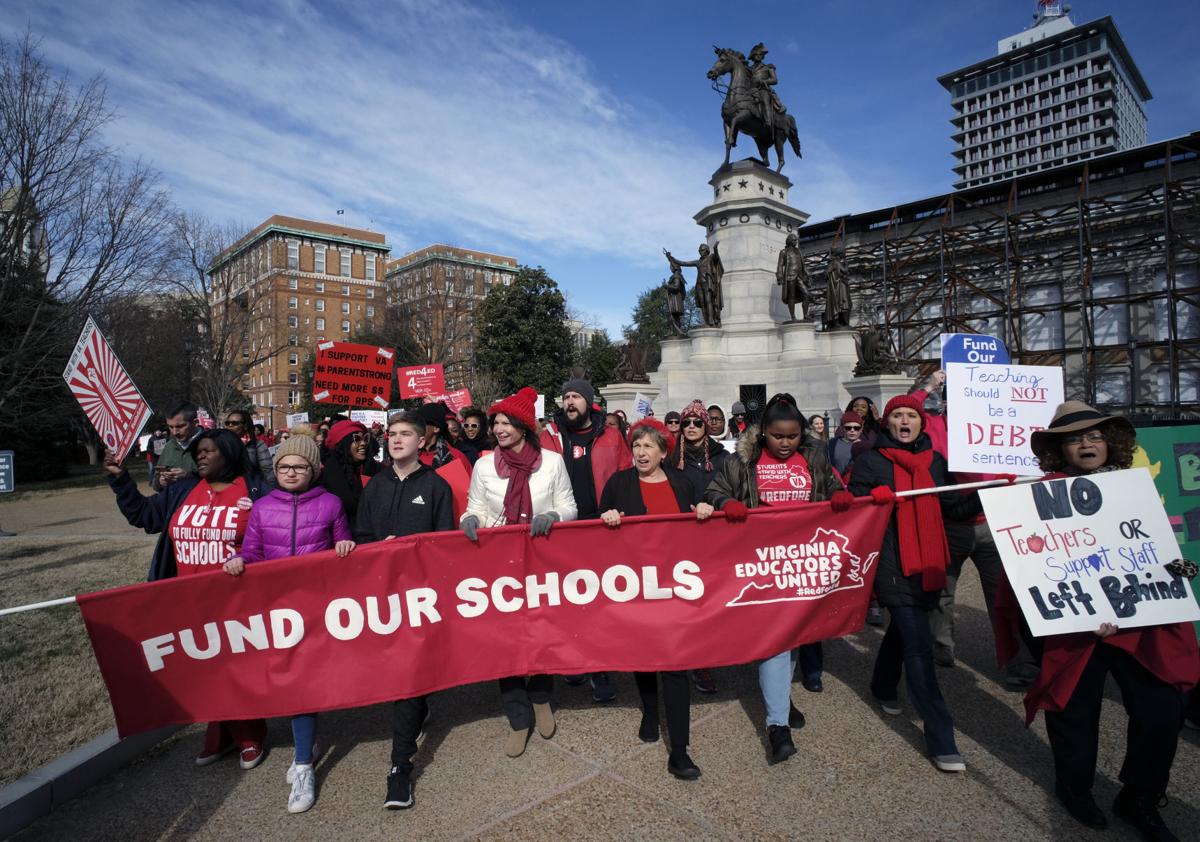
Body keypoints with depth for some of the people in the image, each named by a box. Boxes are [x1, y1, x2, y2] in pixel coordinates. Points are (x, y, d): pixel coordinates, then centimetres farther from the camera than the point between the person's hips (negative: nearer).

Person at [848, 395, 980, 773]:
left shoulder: (934, 460, 11)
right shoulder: (870, 461, -1)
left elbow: (951, 508, 11)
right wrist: (876, 497, -20)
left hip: (928, 562, 5)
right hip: (893, 564, -5)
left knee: (903, 628, 22)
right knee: (919, 645, -9)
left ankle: (884, 686, 47)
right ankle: (941, 739, -3)